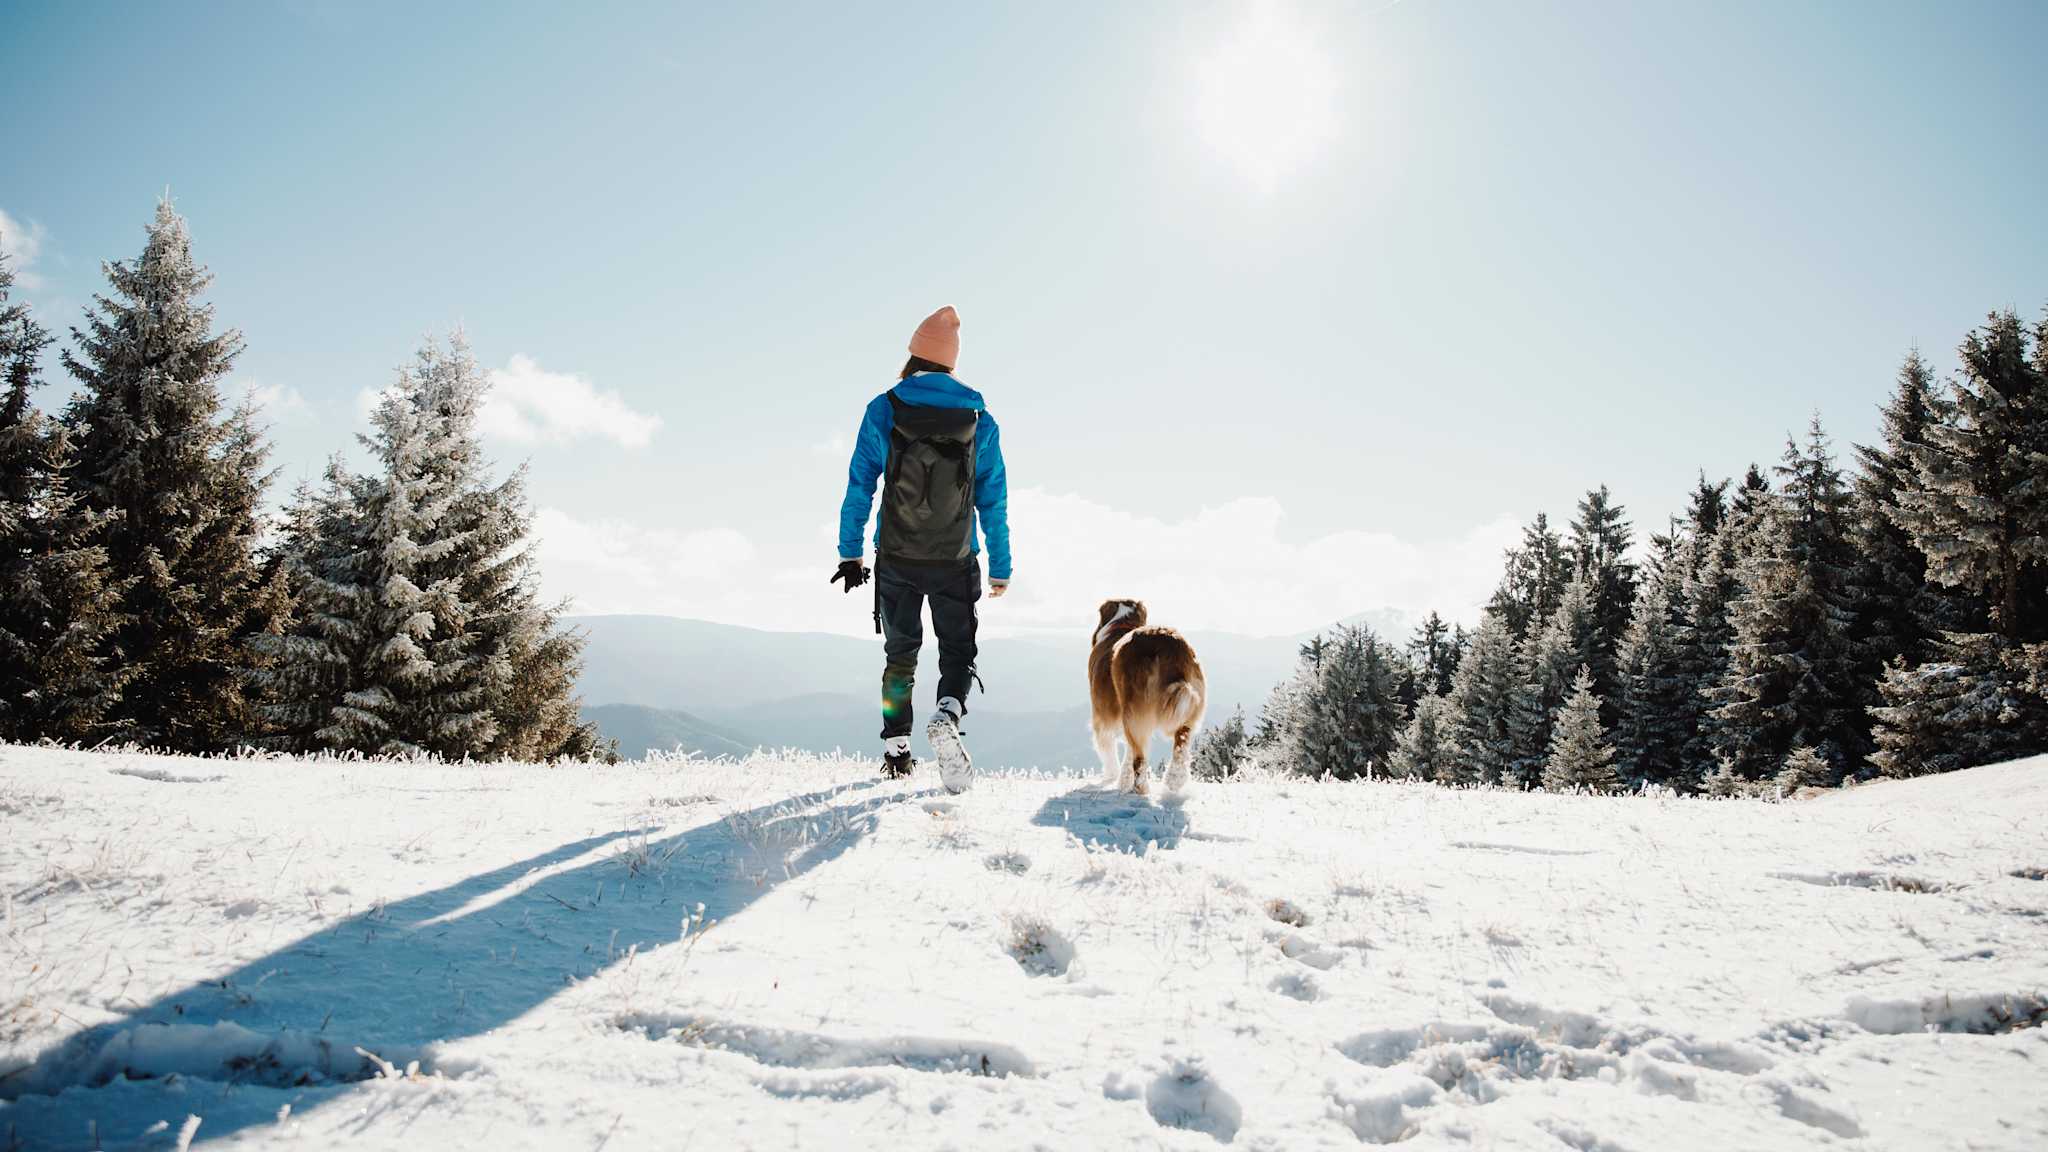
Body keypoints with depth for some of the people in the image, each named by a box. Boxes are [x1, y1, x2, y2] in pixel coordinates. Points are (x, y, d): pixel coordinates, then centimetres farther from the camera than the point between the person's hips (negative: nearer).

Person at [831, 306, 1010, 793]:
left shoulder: (883, 410, -3)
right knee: (958, 653, 11)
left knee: (900, 654, 15)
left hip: (896, 559, 0)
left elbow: (859, 486, -3)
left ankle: (896, 748, 13)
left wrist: (850, 553, 4)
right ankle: (947, 715, -18)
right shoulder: (980, 421, 0)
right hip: (956, 562, 0)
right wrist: (1001, 569, 9)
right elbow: (994, 502, 2)